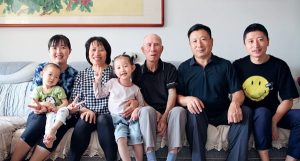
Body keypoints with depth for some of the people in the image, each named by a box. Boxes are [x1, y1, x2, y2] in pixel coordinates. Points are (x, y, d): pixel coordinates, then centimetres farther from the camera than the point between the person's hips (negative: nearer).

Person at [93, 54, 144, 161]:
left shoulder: (135, 88, 6)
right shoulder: (112, 83, 7)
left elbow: (141, 104, 13)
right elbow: (99, 95, 13)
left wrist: (137, 110, -9)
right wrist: (97, 81, 2)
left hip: (131, 118, 1)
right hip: (117, 118, -1)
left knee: (137, 138, -22)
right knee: (121, 138, -27)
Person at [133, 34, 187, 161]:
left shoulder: (170, 69, 9)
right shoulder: (137, 71, 10)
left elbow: (172, 94, -2)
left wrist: (164, 117, -18)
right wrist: (155, 113, -13)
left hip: (167, 112, 1)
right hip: (148, 114, 0)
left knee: (179, 110, -32)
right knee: (146, 110, -35)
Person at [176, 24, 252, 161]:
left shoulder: (225, 65, 8)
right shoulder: (184, 68, 7)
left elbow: (238, 92, 1)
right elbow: (177, 96, 0)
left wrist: (235, 103, -23)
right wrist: (187, 99, -24)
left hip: (223, 113, 2)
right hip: (199, 114, -1)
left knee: (245, 112, -25)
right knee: (194, 113, -34)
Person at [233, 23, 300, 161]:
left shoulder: (279, 66, -4)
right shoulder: (238, 65, -3)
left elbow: (287, 101, -4)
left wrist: (273, 121, -18)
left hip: (275, 113, 2)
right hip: (248, 113, -1)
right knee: (262, 112, -36)